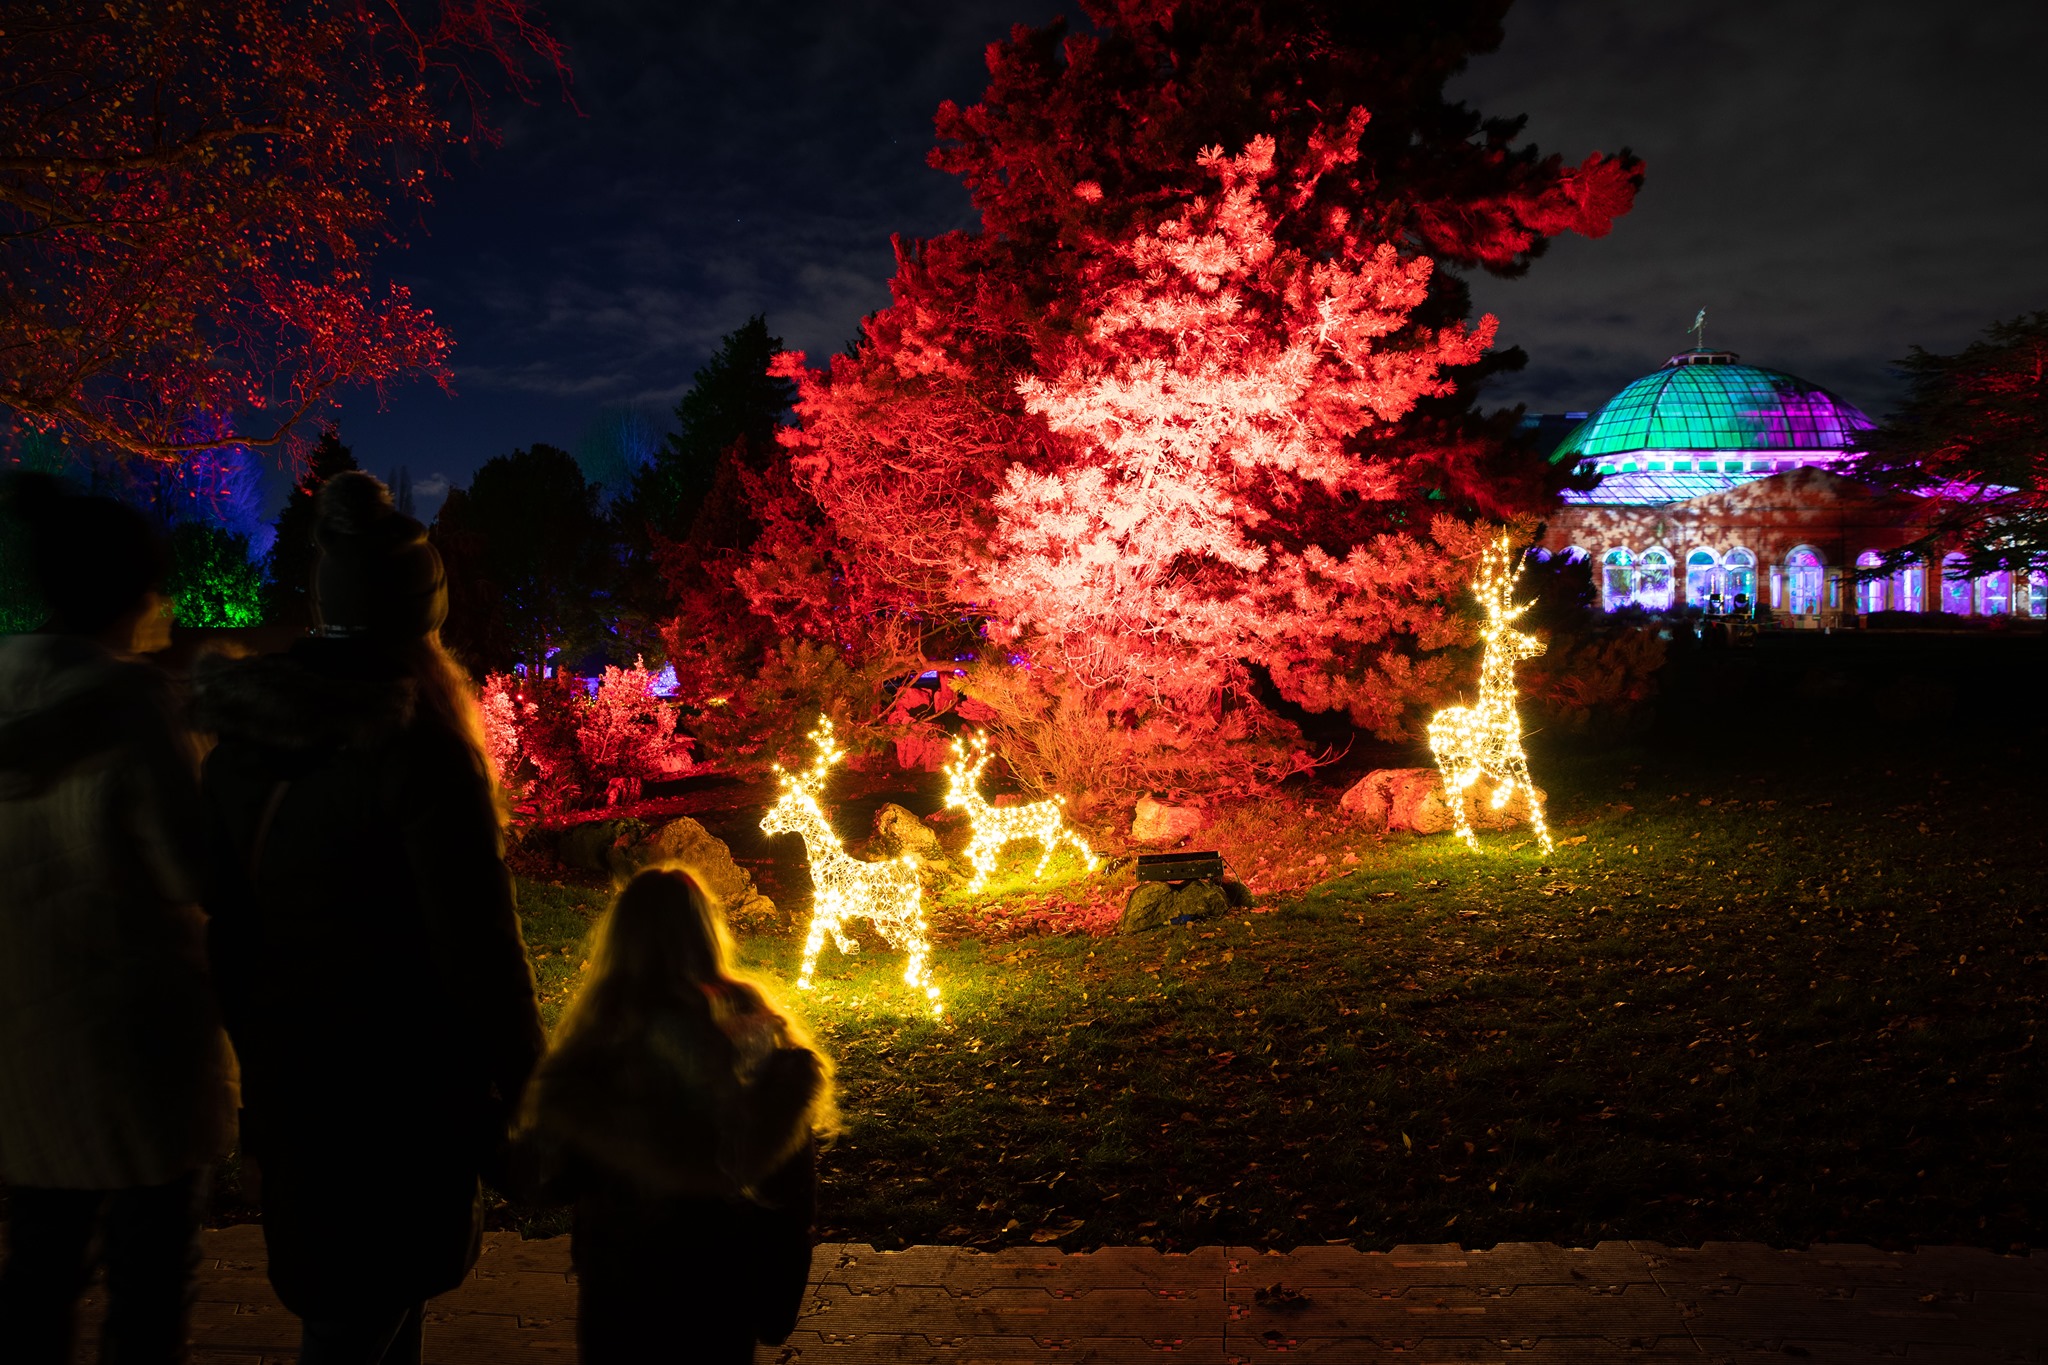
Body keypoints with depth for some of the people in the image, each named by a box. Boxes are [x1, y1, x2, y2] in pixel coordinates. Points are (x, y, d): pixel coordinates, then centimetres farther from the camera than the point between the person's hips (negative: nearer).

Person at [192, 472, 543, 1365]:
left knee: (332, 1285, 24)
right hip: (403, 1080, -7)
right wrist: (521, 1072, -8)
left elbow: (225, 914, 7)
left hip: (287, 1068, 7)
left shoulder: (239, 735, -1)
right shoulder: (418, 746, -22)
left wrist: (254, 1042, 17)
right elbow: (475, 934, -20)